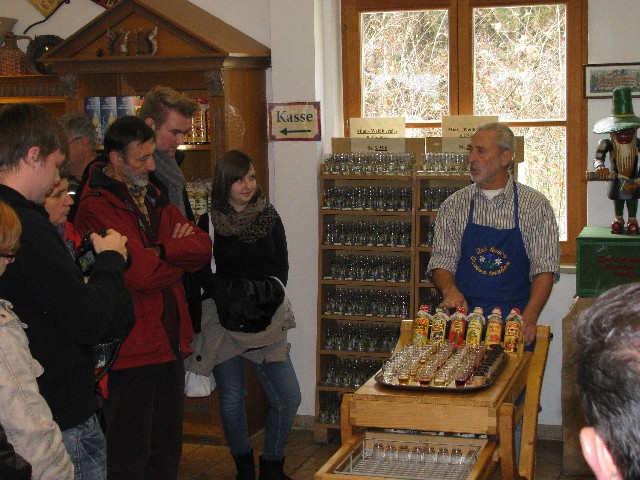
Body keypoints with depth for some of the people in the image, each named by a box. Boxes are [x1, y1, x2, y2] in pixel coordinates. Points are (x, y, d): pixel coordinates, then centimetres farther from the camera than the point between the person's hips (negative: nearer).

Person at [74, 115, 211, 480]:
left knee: (168, 445, 19)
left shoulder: (153, 199, 12)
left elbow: (203, 248, 3)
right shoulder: (96, 209, -17)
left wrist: (160, 250, -17)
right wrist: (180, 255, -5)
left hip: (170, 339, 8)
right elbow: (140, 274, -25)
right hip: (132, 350, -8)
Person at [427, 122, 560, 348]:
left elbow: (545, 268, 0)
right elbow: (441, 261, 8)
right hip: (465, 315, 1)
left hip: (514, 316, -1)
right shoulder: (454, 206, 9)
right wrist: (450, 290, -14)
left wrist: (528, 319, -14)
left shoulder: (535, 204, 3)